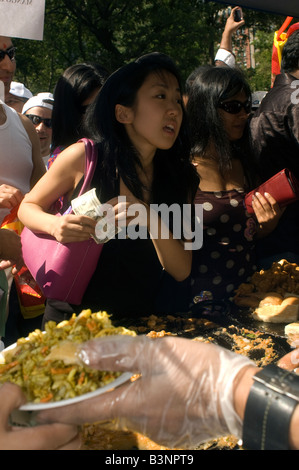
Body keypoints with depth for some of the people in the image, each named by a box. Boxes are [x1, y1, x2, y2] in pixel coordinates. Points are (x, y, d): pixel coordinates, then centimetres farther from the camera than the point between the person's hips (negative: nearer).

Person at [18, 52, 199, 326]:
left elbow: (182, 271, -6)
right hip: (71, 314, -3)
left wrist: (151, 220, -23)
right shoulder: (83, 157, -10)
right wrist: (55, 225, -18)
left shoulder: (179, 177, -3)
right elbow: (28, 206, 4)